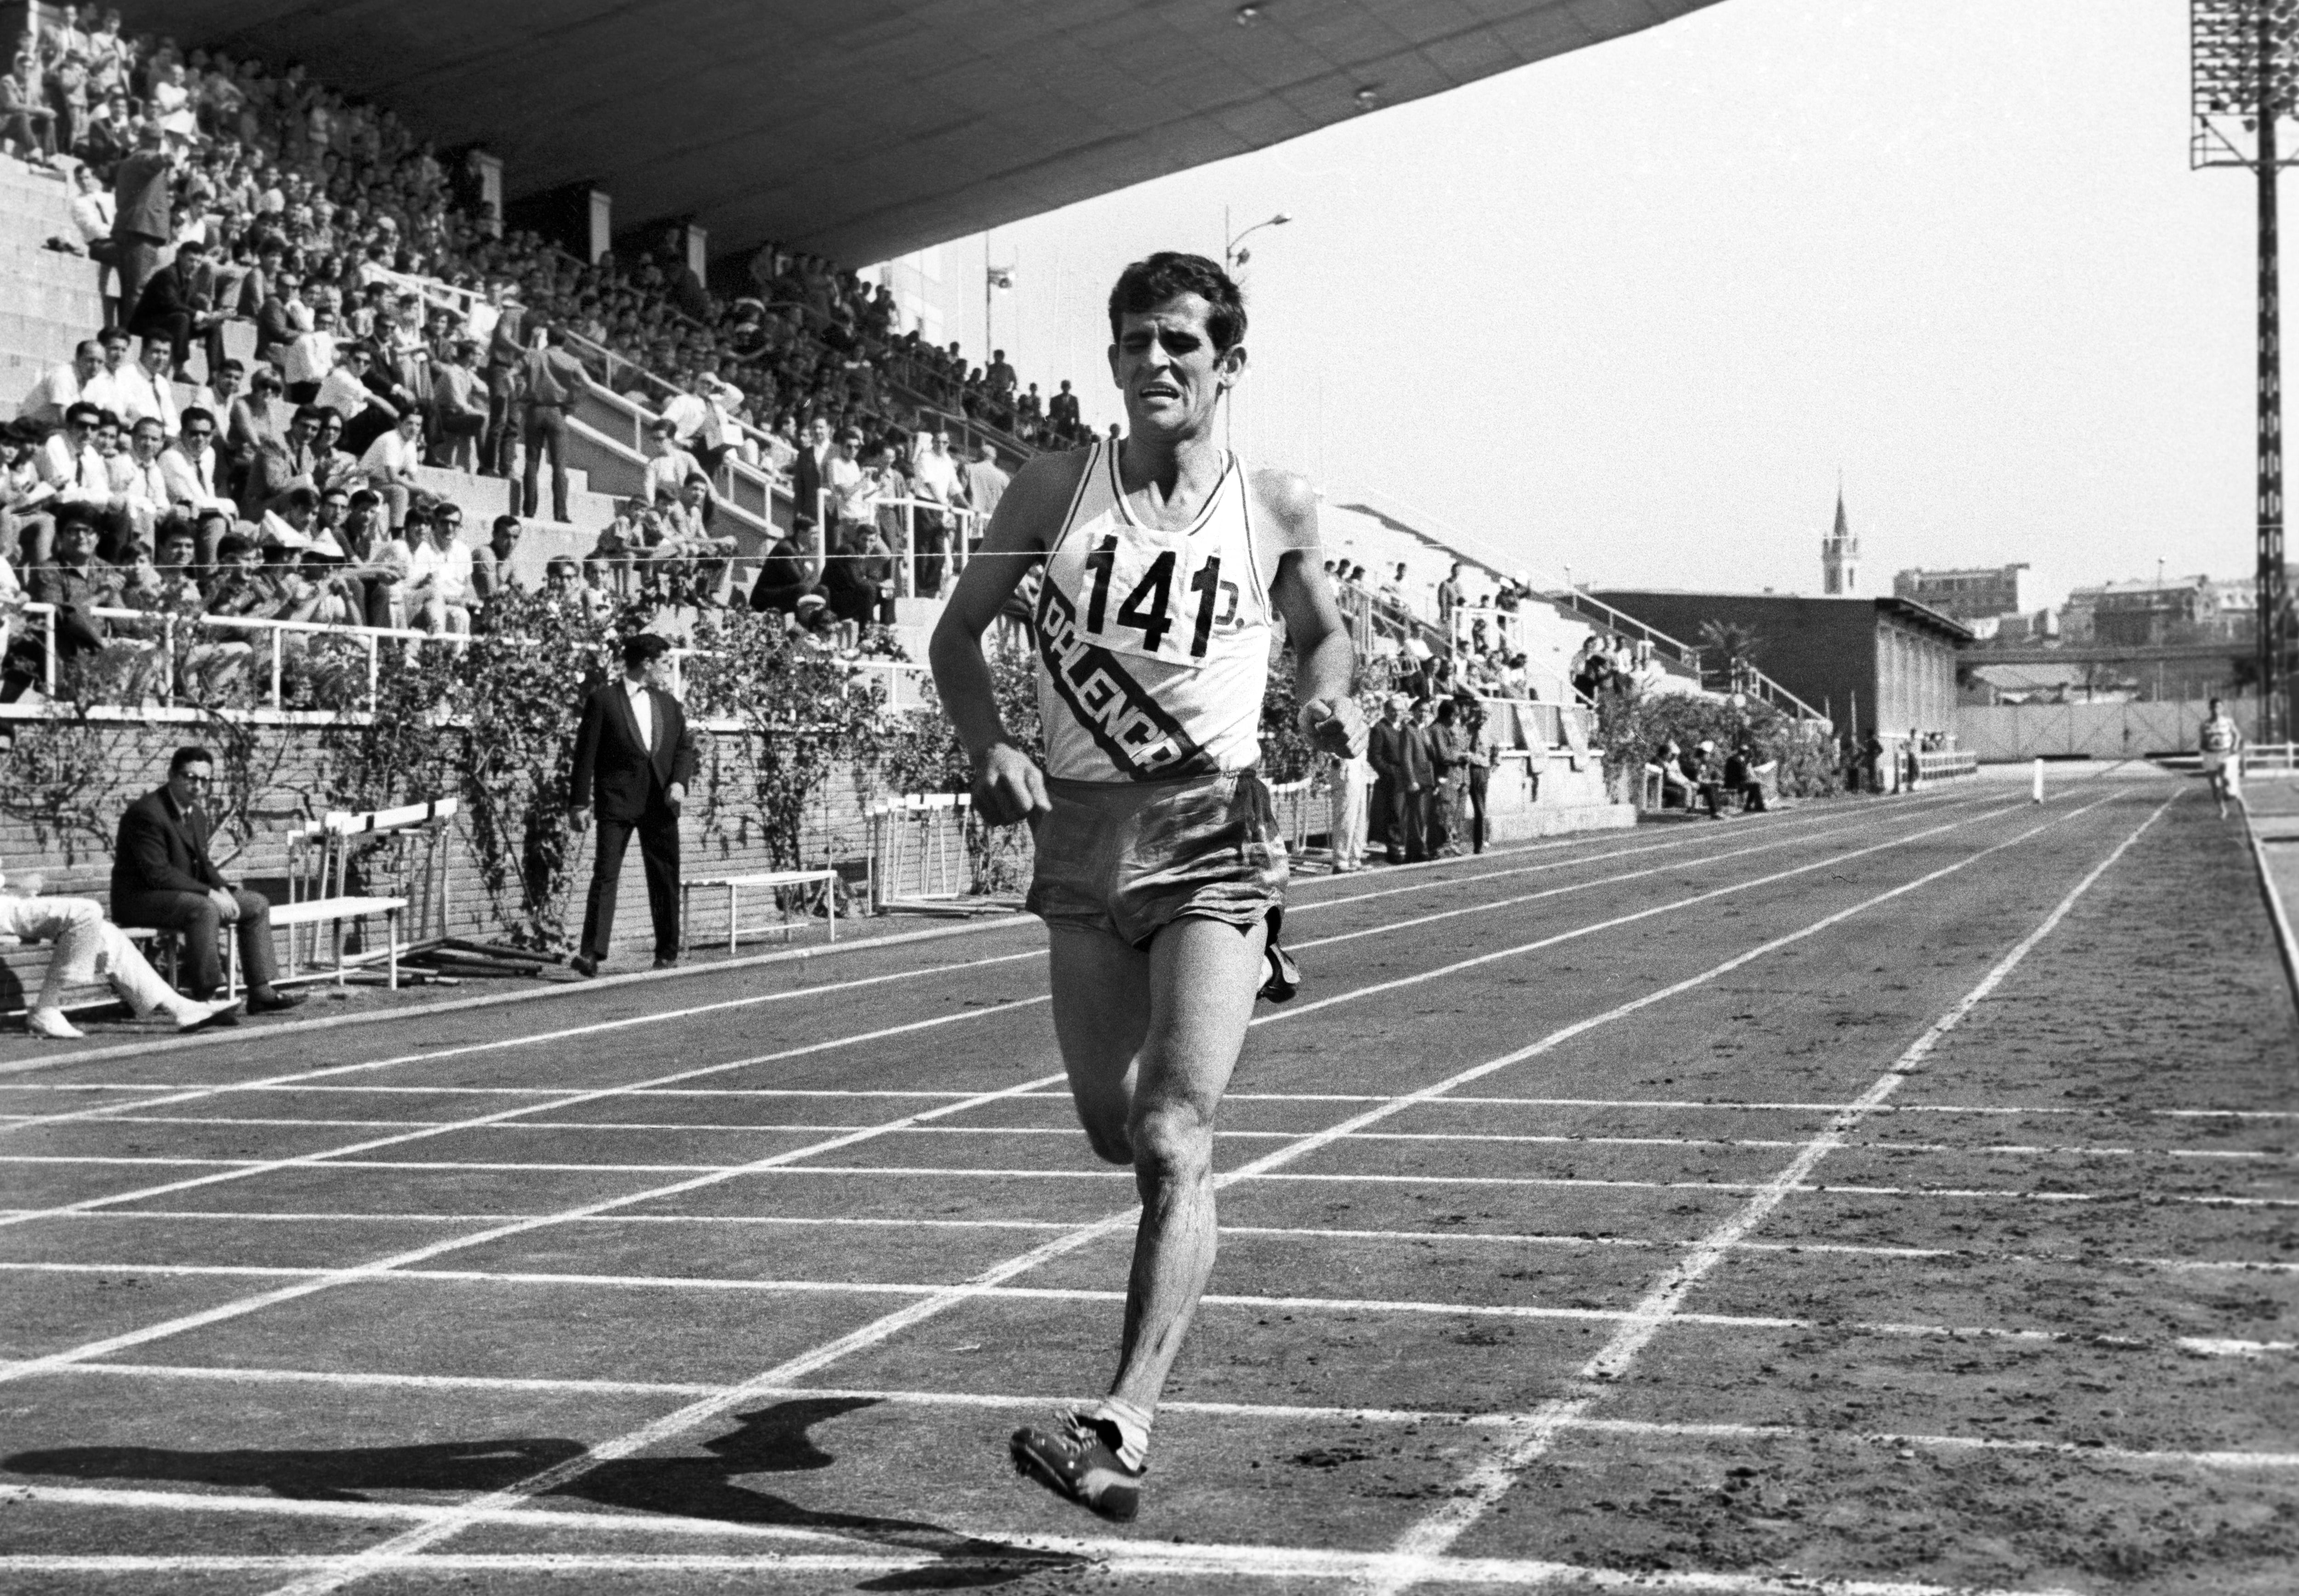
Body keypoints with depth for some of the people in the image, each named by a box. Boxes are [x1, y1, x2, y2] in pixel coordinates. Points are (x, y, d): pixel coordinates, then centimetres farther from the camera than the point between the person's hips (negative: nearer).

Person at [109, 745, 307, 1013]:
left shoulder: (197, 815, 10)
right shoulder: (147, 813, -20)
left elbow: (203, 863, 16)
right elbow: (157, 873, -26)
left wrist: (222, 890, -6)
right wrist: (210, 894, -25)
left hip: (186, 892, 10)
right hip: (141, 898, -10)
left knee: (257, 905, 3)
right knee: (204, 909, -37)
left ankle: (260, 993, -2)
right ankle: (206, 997, -35)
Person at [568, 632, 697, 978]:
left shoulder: (668, 703, 16)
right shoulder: (603, 700, -1)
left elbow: (685, 746, 14)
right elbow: (586, 753, -2)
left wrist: (679, 781, -6)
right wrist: (580, 802, -7)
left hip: (660, 803, 5)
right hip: (616, 802, -5)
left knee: (666, 878, 6)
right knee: (605, 875, -11)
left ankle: (667, 953, 15)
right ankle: (591, 954, -14)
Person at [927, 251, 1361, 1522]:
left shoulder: (1278, 509, 1)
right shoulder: (1054, 490, 2)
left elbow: (1320, 630, 19)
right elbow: (959, 633, 11)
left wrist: (1330, 699, -3)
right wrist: (989, 748, -7)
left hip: (1211, 830, -3)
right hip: (1082, 834, 3)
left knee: (1173, 1144, -16)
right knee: (1113, 1129, 16)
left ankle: (1123, 1428, -19)